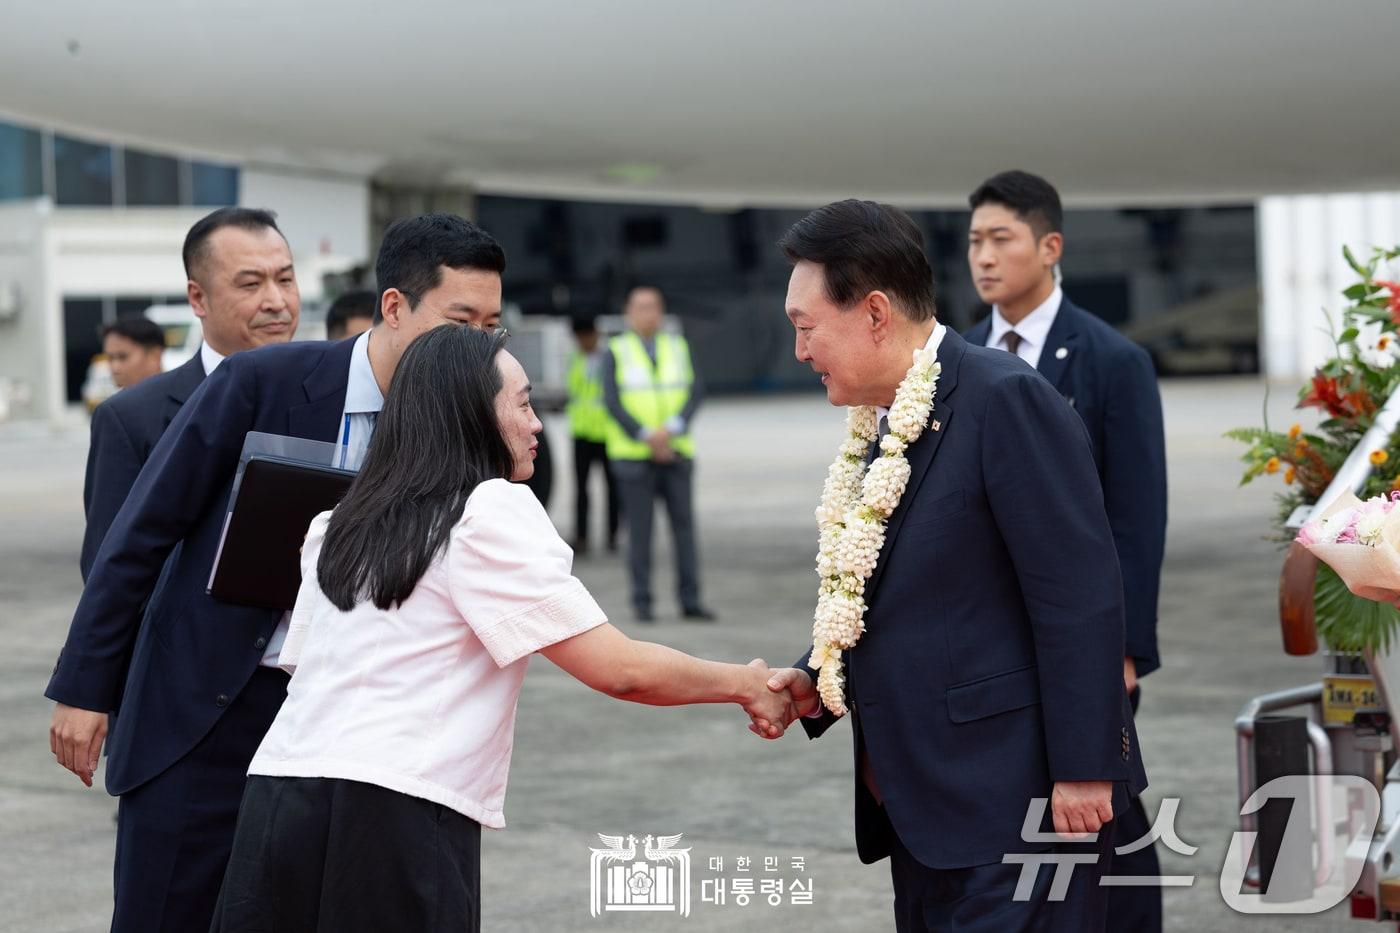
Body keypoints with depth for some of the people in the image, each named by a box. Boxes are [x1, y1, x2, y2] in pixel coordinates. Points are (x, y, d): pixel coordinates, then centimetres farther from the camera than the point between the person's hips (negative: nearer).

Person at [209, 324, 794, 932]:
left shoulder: (340, 525, 16)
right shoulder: (492, 511, -4)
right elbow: (619, 669, -6)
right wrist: (744, 684, 6)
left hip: (281, 792, 7)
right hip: (393, 817, -6)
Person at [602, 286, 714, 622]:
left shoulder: (678, 348, 10)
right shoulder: (615, 352, 3)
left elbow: (695, 393, 0)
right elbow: (612, 401, -6)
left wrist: (670, 430, -16)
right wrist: (647, 437, -16)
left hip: (675, 452, 2)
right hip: (633, 455, -2)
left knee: (684, 525, -2)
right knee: (640, 529, -2)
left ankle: (690, 600, 1)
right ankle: (642, 602, 3)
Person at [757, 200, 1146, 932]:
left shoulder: (1004, 399, -14)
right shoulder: (883, 422, 13)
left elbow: (1080, 596, -18)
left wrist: (1083, 769, -20)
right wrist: (816, 681, 4)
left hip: (1014, 798, -9)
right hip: (921, 806, 9)